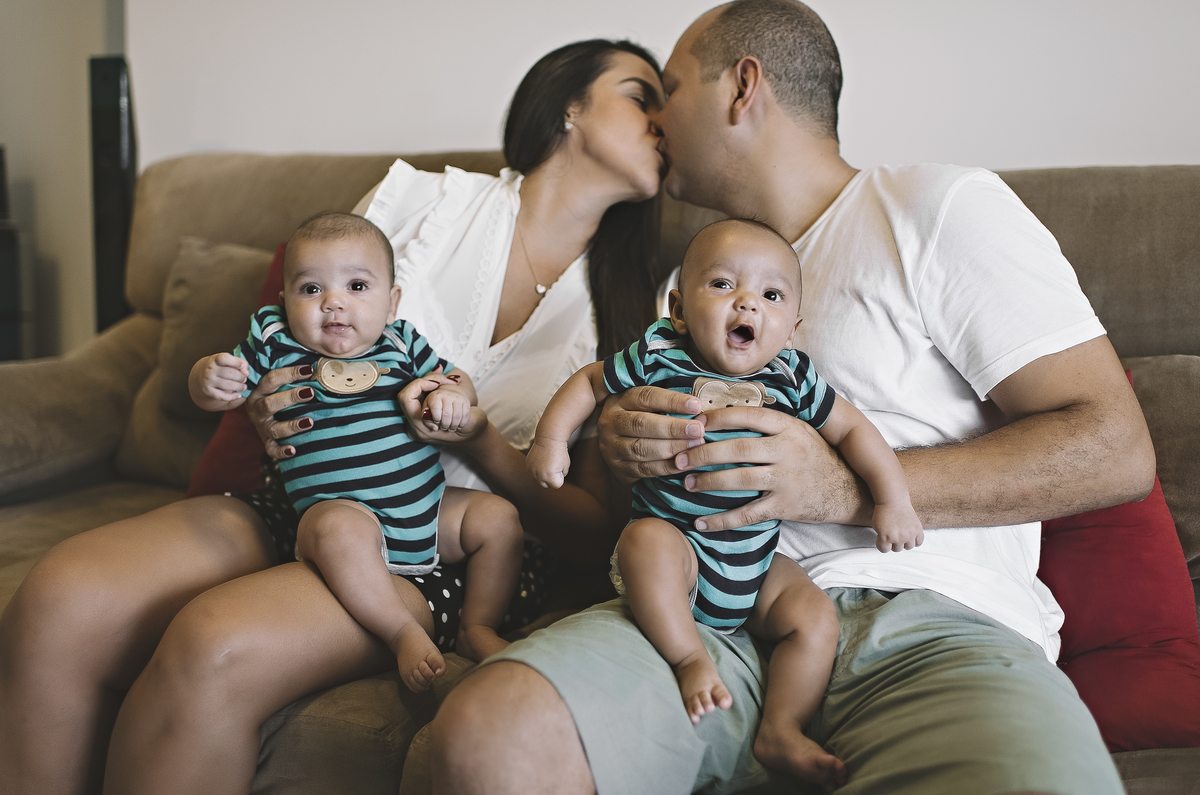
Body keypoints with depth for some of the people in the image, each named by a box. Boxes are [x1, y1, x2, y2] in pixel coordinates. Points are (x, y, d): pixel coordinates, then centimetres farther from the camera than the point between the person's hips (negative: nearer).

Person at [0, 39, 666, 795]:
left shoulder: (623, 311, 6)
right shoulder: (423, 198, 8)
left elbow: (598, 537, 1)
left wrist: (477, 440, -14)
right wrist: (268, 410, -7)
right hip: (296, 501, 2)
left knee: (213, 650, -32)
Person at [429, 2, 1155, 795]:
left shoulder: (942, 207, 5)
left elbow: (1116, 449, -4)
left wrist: (846, 488, -13)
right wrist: (620, 440, 2)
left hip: (932, 627, -4)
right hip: (725, 619, 5)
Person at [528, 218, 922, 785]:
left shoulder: (793, 379, -6)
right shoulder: (657, 357, -10)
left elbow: (852, 430, 4)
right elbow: (590, 383, 6)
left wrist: (892, 498, -3)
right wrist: (551, 437, -5)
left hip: (756, 565, 3)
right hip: (673, 547, -3)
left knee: (816, 621, -14)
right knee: (647, 539, -35)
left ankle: (780, 731, -1)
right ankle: (689, 657, -20)